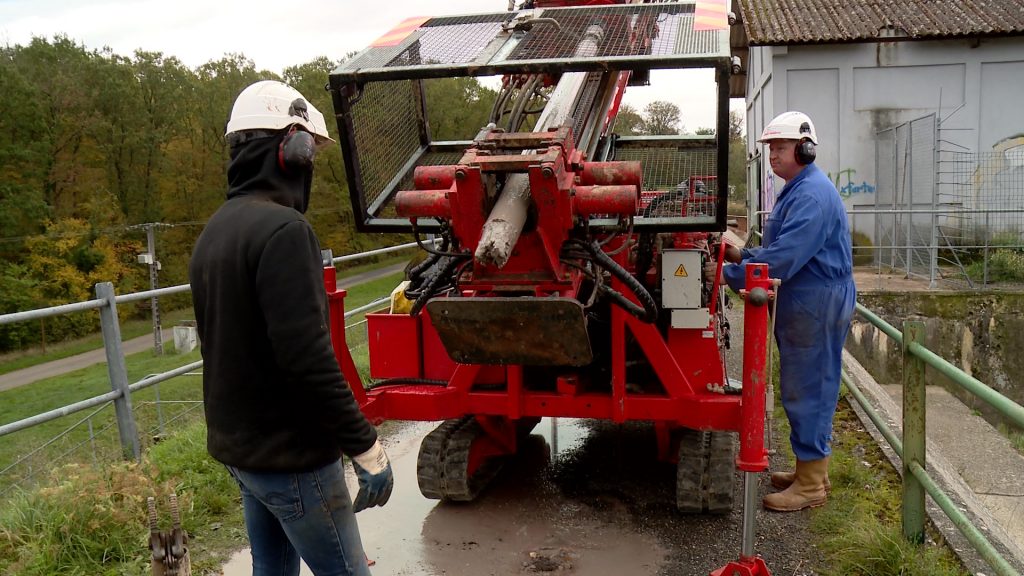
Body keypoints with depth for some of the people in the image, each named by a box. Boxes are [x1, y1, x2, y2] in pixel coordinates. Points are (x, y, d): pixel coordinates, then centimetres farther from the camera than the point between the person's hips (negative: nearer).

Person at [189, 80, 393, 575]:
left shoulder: (214, 231, 10)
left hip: (237, 445, 9)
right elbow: (308, 356, -26)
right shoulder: (281, 228, -20)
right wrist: (365, 446, -20)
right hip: (291, 456, -9)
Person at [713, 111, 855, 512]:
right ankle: (811, 470, 29)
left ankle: (810, 486, 7)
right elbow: (785, 250, 21)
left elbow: (784, 257, -26)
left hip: (817, 303, -11)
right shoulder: (798, 190, 16)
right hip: (805, 302, 11)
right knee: (806, 388, 17)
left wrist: (730, 275, -21)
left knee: (806, 390, -3)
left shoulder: (812, 194, -19)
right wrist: (743, 255, 8)